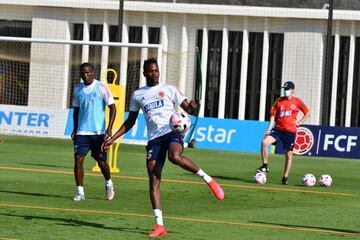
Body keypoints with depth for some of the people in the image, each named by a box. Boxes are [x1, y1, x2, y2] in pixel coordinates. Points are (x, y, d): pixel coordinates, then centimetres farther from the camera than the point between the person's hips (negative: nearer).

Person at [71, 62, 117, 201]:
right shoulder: (78, 89, 9)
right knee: (78, 160, -10)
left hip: (98, 132, -3)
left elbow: (112, 107, -6)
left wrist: (109, 128, -14)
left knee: (101, 161, 5)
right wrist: (75, 130, 14)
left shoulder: (101, 87, -5)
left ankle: (108, 184, 34)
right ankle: (80, 192, -6)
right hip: (82, 132, 3)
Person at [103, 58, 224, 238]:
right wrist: (112, 139, 20)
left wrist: (192, 107, -17)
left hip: (173, 132, -3)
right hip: (154, 139, 3)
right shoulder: (137, 95, 19)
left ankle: (208, 179, -17)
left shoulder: (169, 90, 11)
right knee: (153, 180, -9)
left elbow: (188, 109, 8)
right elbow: (130, 122, 27)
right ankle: (159, 225, -9)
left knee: (175, 157, -37)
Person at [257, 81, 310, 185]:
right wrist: (269, 129, -2)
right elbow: (273, 115, 7)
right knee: (265, 142, -23)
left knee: (288, 154, 3)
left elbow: (307, 113, 11)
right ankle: (264, 167, -12)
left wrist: (299, 122, -1)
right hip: (278, 129, 1)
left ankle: (285, 177, 15)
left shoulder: (297, 102, 0)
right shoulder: (279, 101, 4)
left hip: (290, 131, -1)